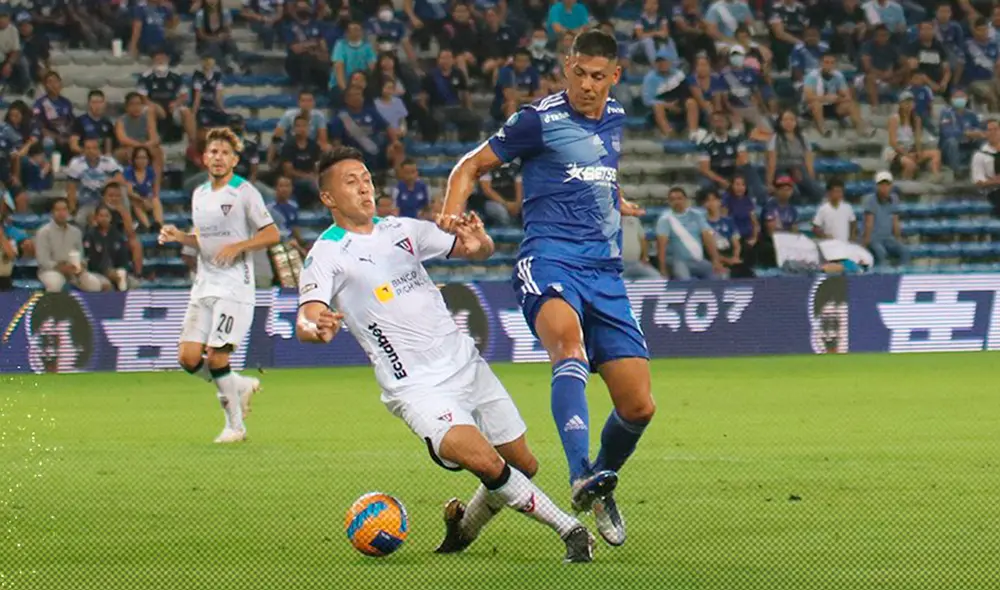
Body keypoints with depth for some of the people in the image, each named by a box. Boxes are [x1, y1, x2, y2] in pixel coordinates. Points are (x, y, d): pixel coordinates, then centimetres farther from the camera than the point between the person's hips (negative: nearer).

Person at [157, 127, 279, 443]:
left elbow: (272, 234, -7)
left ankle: (235, 425, 2)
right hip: (204, 285, 7)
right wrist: (179, 236, 8)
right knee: (188, 356, -5)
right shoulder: (199, 195, 15)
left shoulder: (244, 192, -5)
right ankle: (239, 386, 20)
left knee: (216, 356, -13)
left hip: (234, 287, -7)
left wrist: (237, 247, -19)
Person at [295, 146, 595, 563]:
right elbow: (305, 322, -19)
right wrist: (317, 329, -44)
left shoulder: (400, 229, 11)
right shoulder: (326, 255, -5)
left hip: (466, 364, 6)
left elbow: (476, 252, 15)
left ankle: (465, 522, 33)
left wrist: (479, 243, -11)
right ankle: (571, 531, -17)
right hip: (416, 387, -6)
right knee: (484, 461, -27)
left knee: (523, 465, 7)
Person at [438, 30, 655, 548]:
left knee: (639, 407, -1)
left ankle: (603, 481, 30)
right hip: (549, 258, -6)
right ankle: (582, 477, -55)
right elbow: (474, 164, 4)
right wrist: (451, 214, -12)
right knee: (569, 340, -39)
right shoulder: (540, 118, -1)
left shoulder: (616, 119, 16)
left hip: (605, 271, 6)